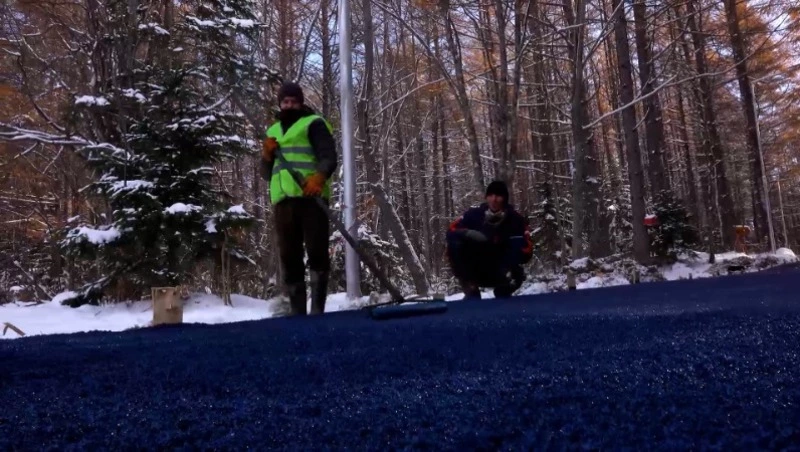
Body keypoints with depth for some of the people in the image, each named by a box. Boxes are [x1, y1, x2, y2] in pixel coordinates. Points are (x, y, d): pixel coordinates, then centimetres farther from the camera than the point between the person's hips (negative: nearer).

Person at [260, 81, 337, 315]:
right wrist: (267, 155, 6)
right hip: (283, 200, 6)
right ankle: (297, 312, 8)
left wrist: (319, 176, -27)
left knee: (317, 252, -9)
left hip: (311, 197, -6)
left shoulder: (314, 123, 8)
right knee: (289, 257, 4)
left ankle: (317, 310, -8)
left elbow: (329, 157, -6)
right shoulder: (273, 131, 26)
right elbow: (267, 174, 27)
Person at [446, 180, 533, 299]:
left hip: (498, 271, 0)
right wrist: (468, 234, -33)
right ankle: (471, 293, -13)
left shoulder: (516, 220, -15)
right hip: (475, 269, 1)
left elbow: (526, 252, -18)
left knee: (516, 275, -32)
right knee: (455, 245, -24)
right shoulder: (474, 214, -13)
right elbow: (452, 232, -13)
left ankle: (502, 295, 8)